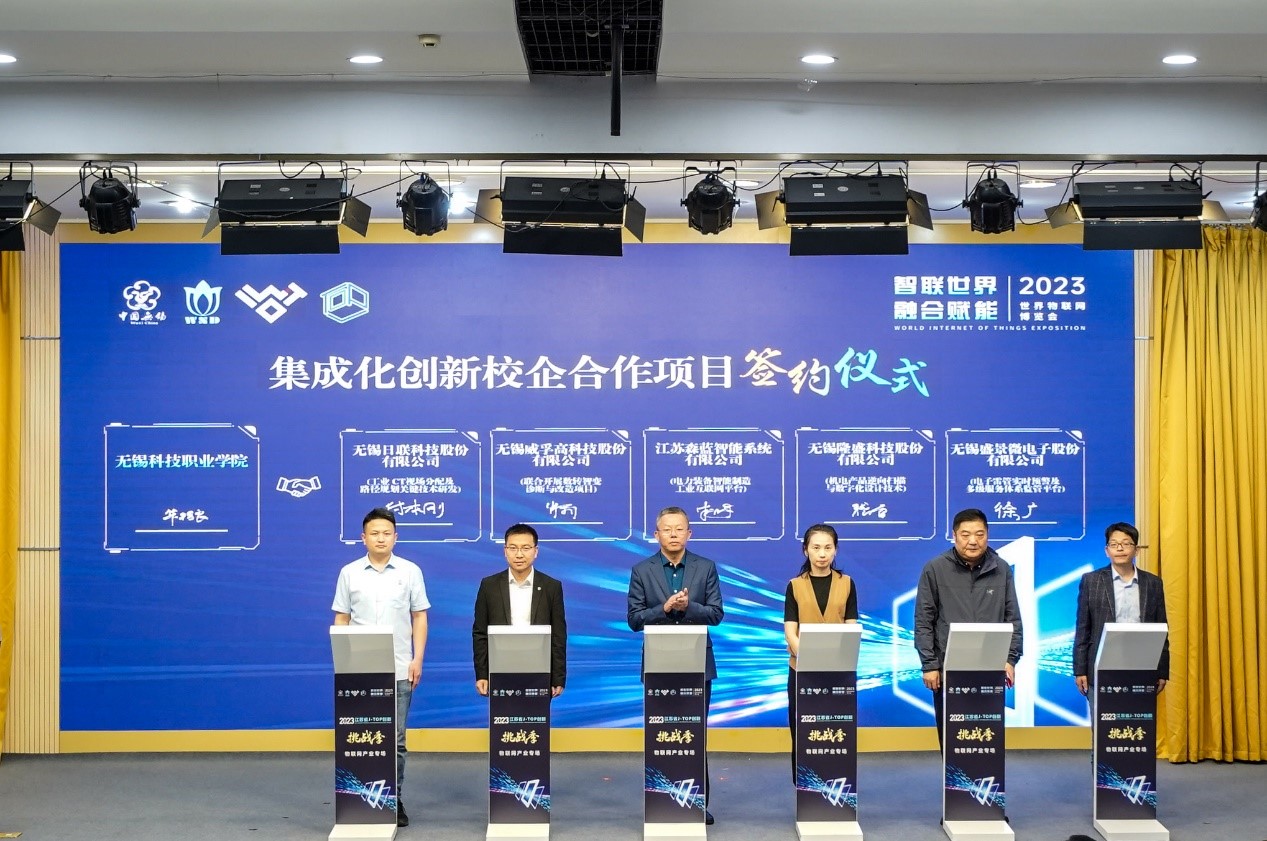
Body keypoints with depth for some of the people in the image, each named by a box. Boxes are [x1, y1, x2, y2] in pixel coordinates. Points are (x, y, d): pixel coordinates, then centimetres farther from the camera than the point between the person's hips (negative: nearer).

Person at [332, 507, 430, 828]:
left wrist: (417, 659, -3)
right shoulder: (349, 573, 4)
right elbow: (341, 620, 7)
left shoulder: (410, 571, 3)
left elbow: (419, 618, 5)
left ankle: (394, 801, 13)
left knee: (395, 739, 3)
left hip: (399, 670, 0)